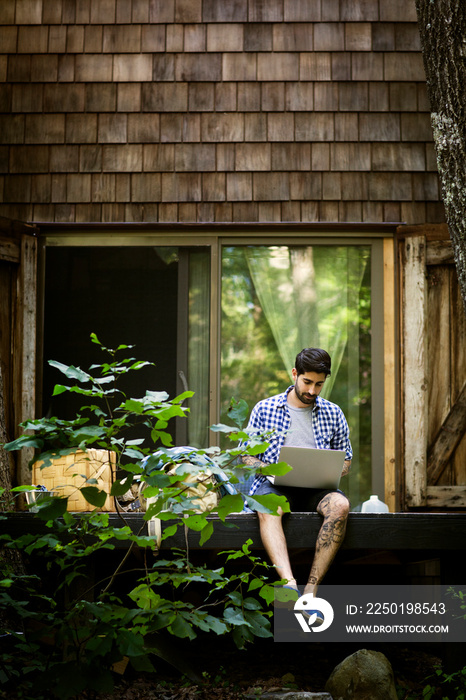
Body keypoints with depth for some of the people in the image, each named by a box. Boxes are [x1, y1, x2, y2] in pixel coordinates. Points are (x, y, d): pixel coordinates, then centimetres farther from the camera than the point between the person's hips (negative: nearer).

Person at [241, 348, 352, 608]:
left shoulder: (332, 413, 16)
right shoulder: (265, 409, 11)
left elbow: (346, 460, 19)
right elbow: (247, 455, 12)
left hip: (316, 489, 2)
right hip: (274, 485, -2)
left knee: (340, 505, -34)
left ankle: (311, 589, -38)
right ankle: (290, 585, -57)